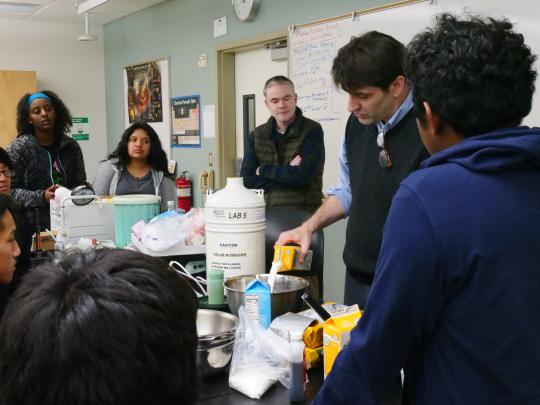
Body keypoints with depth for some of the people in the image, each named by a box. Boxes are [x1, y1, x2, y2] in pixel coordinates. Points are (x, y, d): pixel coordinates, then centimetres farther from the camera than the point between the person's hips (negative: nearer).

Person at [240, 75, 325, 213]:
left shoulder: (312, 131, -3)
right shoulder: (255, 136, 9)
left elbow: (303, 175, -14)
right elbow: (247, 180, -1)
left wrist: (264, 170, -3)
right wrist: (289, 172, -8)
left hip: (303, 213, -3)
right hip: (265, 213, 3)